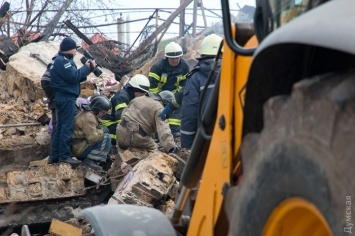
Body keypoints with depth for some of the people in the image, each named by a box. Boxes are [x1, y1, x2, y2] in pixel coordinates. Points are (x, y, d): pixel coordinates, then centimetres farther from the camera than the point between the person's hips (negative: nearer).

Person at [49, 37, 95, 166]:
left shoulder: (64, 60, 18)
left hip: (64, 97, 11)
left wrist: (87, 69, 3)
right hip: (67, 97, -11)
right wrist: (87, 67, -8)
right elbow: (74, 77, -21)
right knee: (67, 127, -9)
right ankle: (64, 156, -10)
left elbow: (74, 77, 16)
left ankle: (54, 156, 12)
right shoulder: (62, 61, -14)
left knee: (60, 127, 10)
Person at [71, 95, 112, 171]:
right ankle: (90, 160, -17)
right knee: (106, 138, -16)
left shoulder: (88, 114, 17)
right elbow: (92, 138, -26)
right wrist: (102, 130, -10)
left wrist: (100, 130, 6)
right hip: (80, 149, -11)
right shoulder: (88, 117, -18)